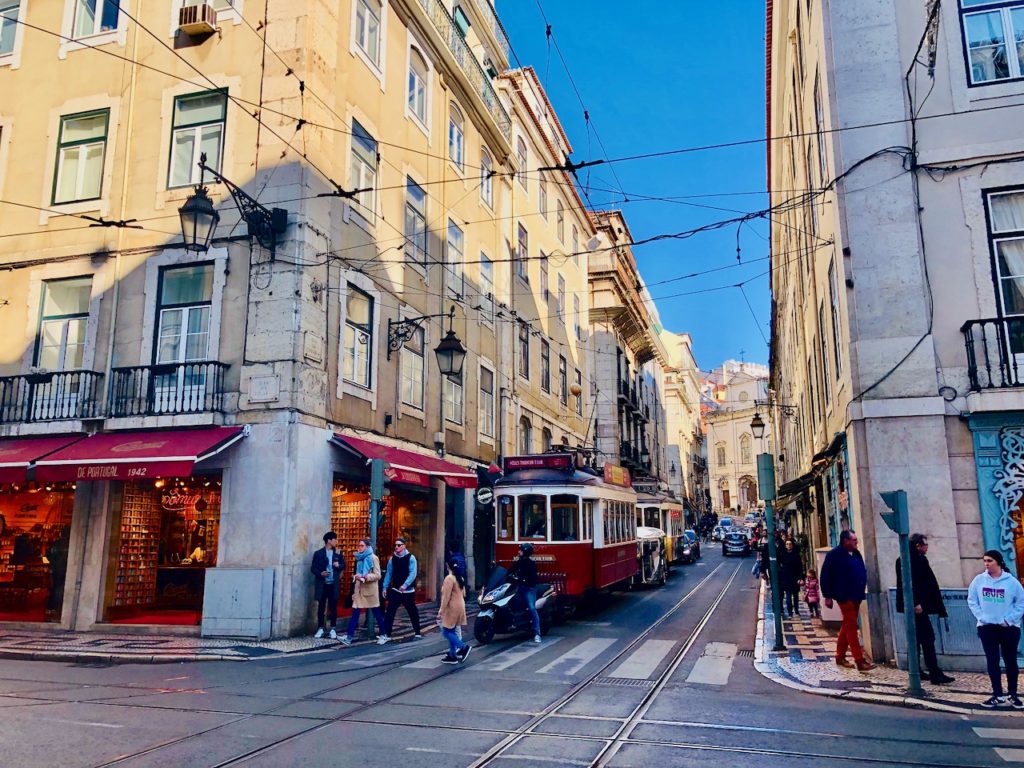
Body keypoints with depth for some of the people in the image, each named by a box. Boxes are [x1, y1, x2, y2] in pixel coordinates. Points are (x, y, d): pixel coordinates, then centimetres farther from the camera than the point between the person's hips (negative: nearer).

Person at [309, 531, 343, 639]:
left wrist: (339, 565, -9)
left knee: (333, 606, 4)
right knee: (321, 607, 5)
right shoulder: (318, 553, -1)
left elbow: (343, 565, 13)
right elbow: (313, 568, -2)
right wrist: (320, 573, -19)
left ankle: (333, 629, 13)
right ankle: (320, 628, 16)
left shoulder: (338, 553, 7)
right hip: (322, 584, -2)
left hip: (334, 584, 2)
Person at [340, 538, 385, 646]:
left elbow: (377, 575, -14)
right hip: (359, 589, 6)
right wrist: (356, 576, 7)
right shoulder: (359, 558, 11)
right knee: (355, 613, -2)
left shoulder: (373, 558, -9)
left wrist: (365, 577, -25)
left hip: (370, 590, -6)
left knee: (377, 614, 6)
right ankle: (349, 637, -5)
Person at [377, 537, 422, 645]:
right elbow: (389, 574, 7)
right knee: (389, 612, -5)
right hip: (395, 590, 3)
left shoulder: (411, 558, -9)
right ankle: (386, 635, 0)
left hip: (408, 591, -3)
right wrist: (385, 587, 2)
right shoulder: (392, 558, 4)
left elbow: (412, 574, -18)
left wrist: (405, 585, -30)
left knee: (413, 612, 9)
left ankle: (417, 633, 25)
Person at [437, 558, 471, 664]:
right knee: (452, 632, 12)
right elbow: (463, 594, 17)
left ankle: (464, 647, -11)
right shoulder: (461, 578, 11)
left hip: (451, 609, -9)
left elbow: (446, 597, -20)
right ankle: (452, 656, 13)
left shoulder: (449, 578, -17)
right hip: (459, 607, 9)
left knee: (446, 632, -3)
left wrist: (441, 611, -17)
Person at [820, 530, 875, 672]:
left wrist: (862, 589, 10)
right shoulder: (834, 554, -11)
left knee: (847, 627, 15)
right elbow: (825, 575, -11)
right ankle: (860, 661, -9)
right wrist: (828, 596, -13)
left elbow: (862, 572, 19)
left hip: (856, 596, 8)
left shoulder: (855, 554, 12)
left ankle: (840, 656, 25)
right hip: (845, 596, -8)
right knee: (851, 628, -8)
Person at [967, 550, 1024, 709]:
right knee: (992, 661, 4)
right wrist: (981, 617, -9)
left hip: (1009, 628, -1)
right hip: (986, 627, 1)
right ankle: (997, 695, 11)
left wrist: (1009, 619, -11)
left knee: (1010, 661, 8)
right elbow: (972, 601, 3)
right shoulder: (979, 580, -1)